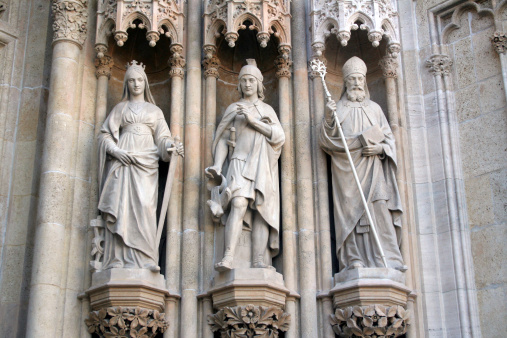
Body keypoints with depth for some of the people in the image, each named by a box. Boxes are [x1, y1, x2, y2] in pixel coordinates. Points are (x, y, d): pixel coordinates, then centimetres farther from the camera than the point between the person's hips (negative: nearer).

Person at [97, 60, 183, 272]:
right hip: (122, 163, 0)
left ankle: (144, 259, -20)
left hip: (146, 165, 0)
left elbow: (162, 138, 13)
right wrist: (116, 151, -7)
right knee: (121, 207, -12)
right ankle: (119, 260, -15)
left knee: (144, 208, -15)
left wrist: (173, 146, -10)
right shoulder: (120, 108, 19)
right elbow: (105, 134, 12)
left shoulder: (155, 111, 22)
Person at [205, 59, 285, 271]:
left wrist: (252, 120, -5)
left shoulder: (267, 110, 20)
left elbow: (279, 136, 4)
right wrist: (217, 165, -4)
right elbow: (223, 140, 12)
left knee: (261, 209, -12)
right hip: (240, 163, -2)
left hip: (262, 167, 2)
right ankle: (228, 258, -36)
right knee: (239, 204, -25)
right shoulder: (233, 109, 18)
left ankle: (259, 262, -19)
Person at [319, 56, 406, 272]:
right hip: (347, 169, -1)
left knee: (379, 210, -13)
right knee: (351, 210, -12)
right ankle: (355, 261, -15)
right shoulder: (337, 108, 13)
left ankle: (387, 261, -17)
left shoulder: (374, 108, 19)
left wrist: (380, 148, -7)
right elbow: (326, 141, 2)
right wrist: (328, 118, -16)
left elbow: (389, 138, 15)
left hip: (373, 168, 1)